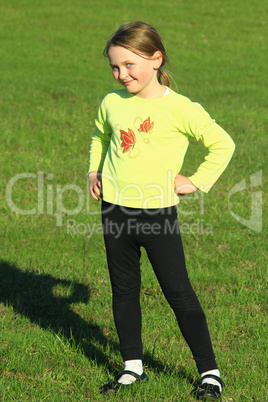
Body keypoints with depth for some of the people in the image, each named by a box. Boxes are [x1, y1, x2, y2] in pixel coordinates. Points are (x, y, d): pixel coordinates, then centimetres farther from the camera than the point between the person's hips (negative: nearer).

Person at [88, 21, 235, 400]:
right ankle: (133, 366, 27)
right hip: (115, 212, 5)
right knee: (124, 291, 13)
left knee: (179, 293, -3)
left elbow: (223, 144, -5)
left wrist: (196, 182, -7)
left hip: (158, 213, -5)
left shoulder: (179, 108, -12)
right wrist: (95, 171, 16)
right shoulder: (112, 103, 4)